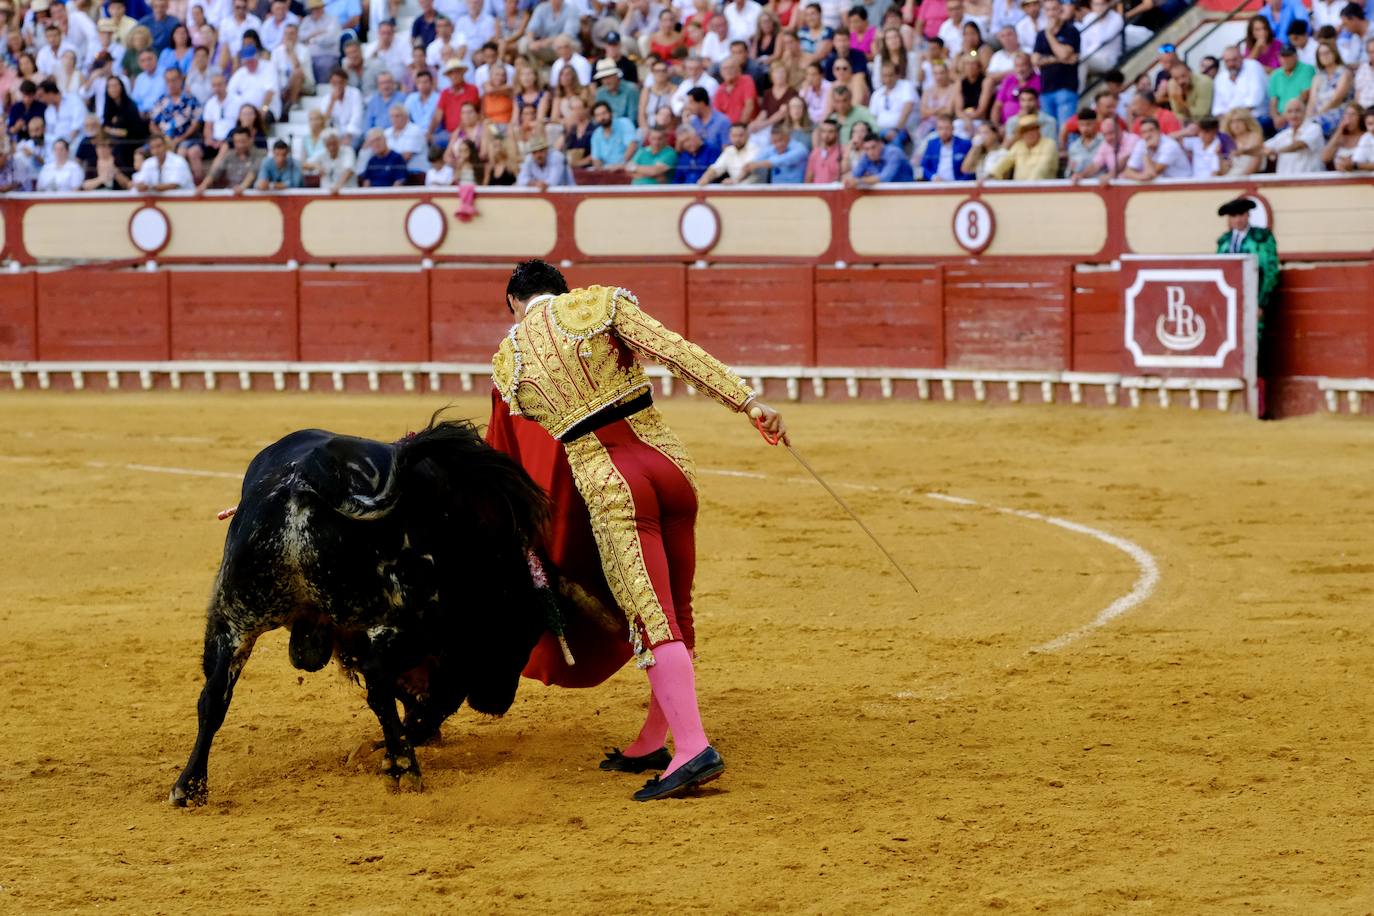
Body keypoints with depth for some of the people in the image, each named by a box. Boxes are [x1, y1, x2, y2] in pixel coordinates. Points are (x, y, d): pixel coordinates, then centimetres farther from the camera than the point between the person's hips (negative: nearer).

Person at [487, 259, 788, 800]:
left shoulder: (508, 364, 10)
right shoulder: (599, 304, 7)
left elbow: (503, 462, 20)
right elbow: (677, 351, -7)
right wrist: (748, 402, -10)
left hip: (606, 485, -3)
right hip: (668, 463, 3)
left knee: (652, 619, -10)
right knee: (676, 611, 14)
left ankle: (693, 748, -24)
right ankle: (654, 743, 22)